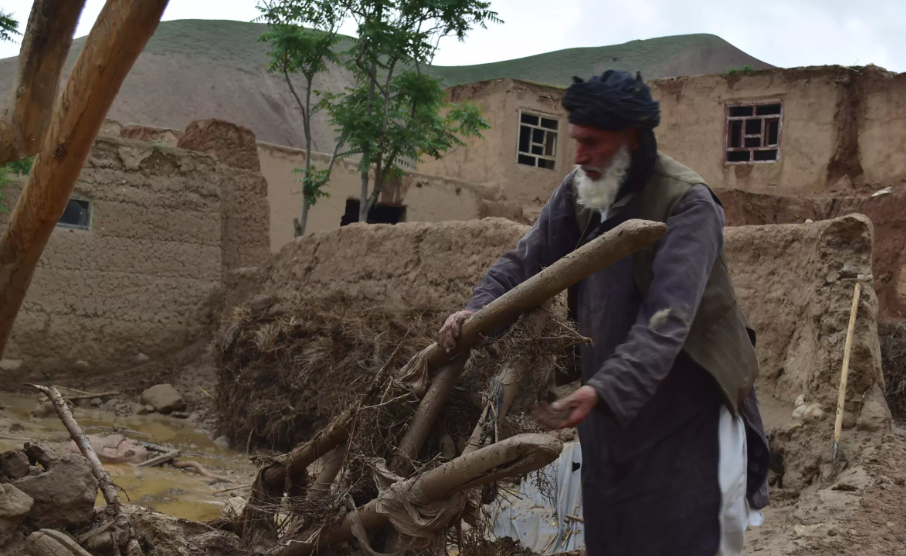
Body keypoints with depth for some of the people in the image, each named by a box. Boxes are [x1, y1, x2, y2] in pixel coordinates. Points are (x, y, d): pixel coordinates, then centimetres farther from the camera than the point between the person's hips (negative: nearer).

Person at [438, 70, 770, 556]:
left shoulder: (688, 204, -21)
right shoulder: (579, 191, 0)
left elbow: (665, 321, -30)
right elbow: (527, 259, 2)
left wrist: (603, 390, -41)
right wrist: (478, 308, -18)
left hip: (689, 411, -6)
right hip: (608, 409, 7)